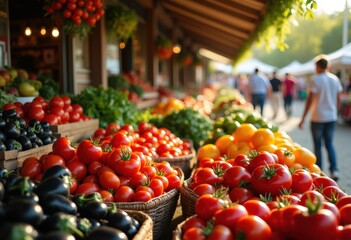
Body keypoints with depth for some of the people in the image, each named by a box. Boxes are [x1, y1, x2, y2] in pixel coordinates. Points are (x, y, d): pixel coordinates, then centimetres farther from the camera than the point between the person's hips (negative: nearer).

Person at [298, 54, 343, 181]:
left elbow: (310, 100, -13)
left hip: (318, 118, -4)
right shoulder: (335, 79, 5)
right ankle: (334, 170, 2)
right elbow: (338, 99, 9)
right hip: (332, 117, 5)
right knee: (329, 144, 14)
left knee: (318, 146, 7)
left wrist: (303, 119, -9)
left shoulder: (316, 80, -11)